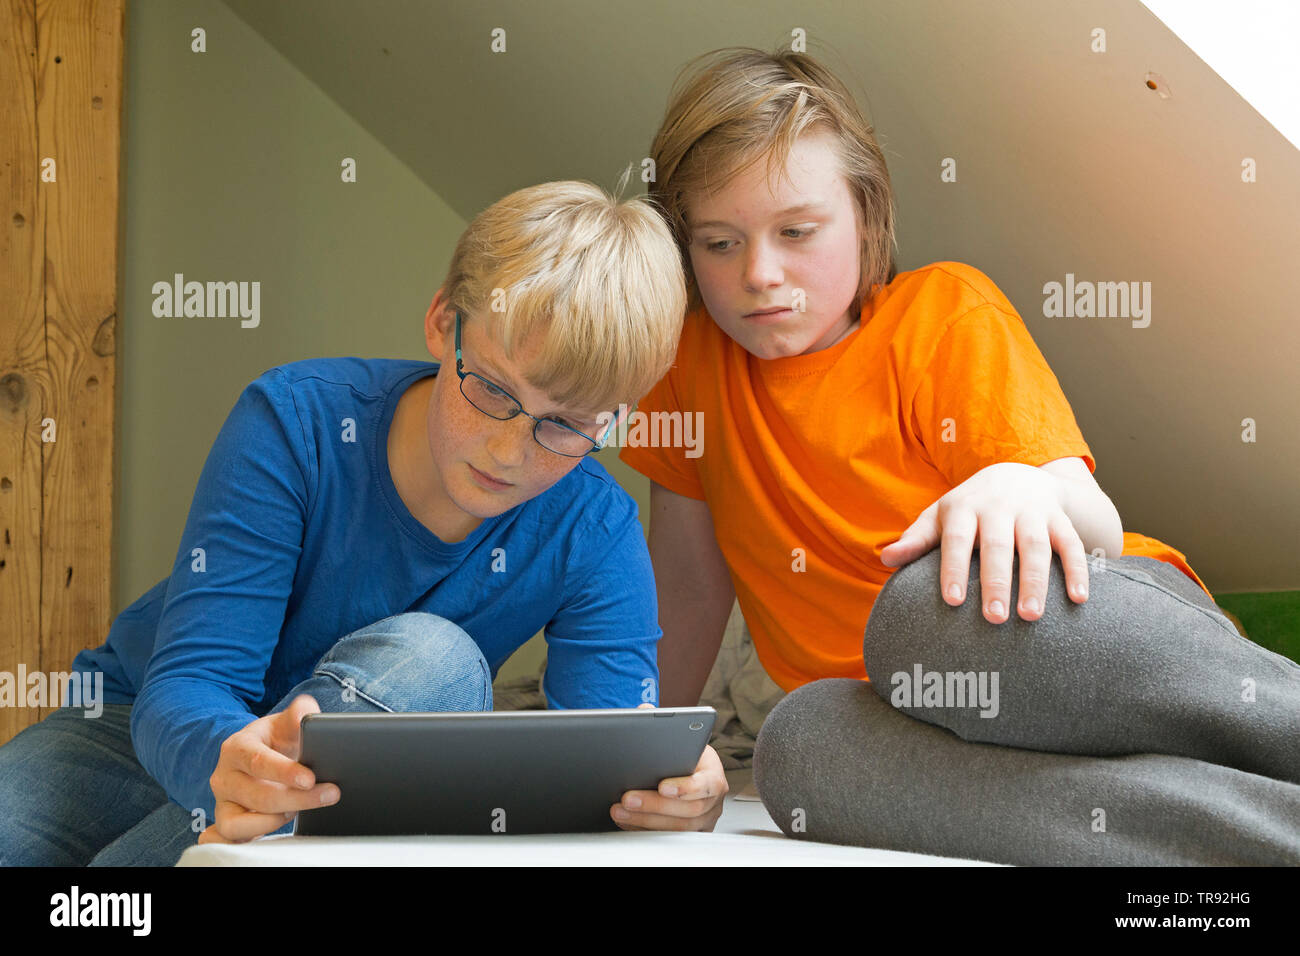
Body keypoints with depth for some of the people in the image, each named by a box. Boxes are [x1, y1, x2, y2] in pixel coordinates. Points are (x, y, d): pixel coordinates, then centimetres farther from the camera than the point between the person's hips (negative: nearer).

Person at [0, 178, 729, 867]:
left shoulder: (594, 534, -15)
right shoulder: (299, 421, -19)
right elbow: (183, 685, -25)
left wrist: (672, 789, -48)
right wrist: (231, 757, -50)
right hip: (168, 743, -3)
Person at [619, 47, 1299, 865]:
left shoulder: (946, 308, 2)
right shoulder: (694, 359, 13)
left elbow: (1098, 533, -8)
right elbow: (690, 582, 21)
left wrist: (1027, 490, -30)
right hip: (946, 731, 4)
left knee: (940, 605, -39)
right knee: (803, 744, -36)